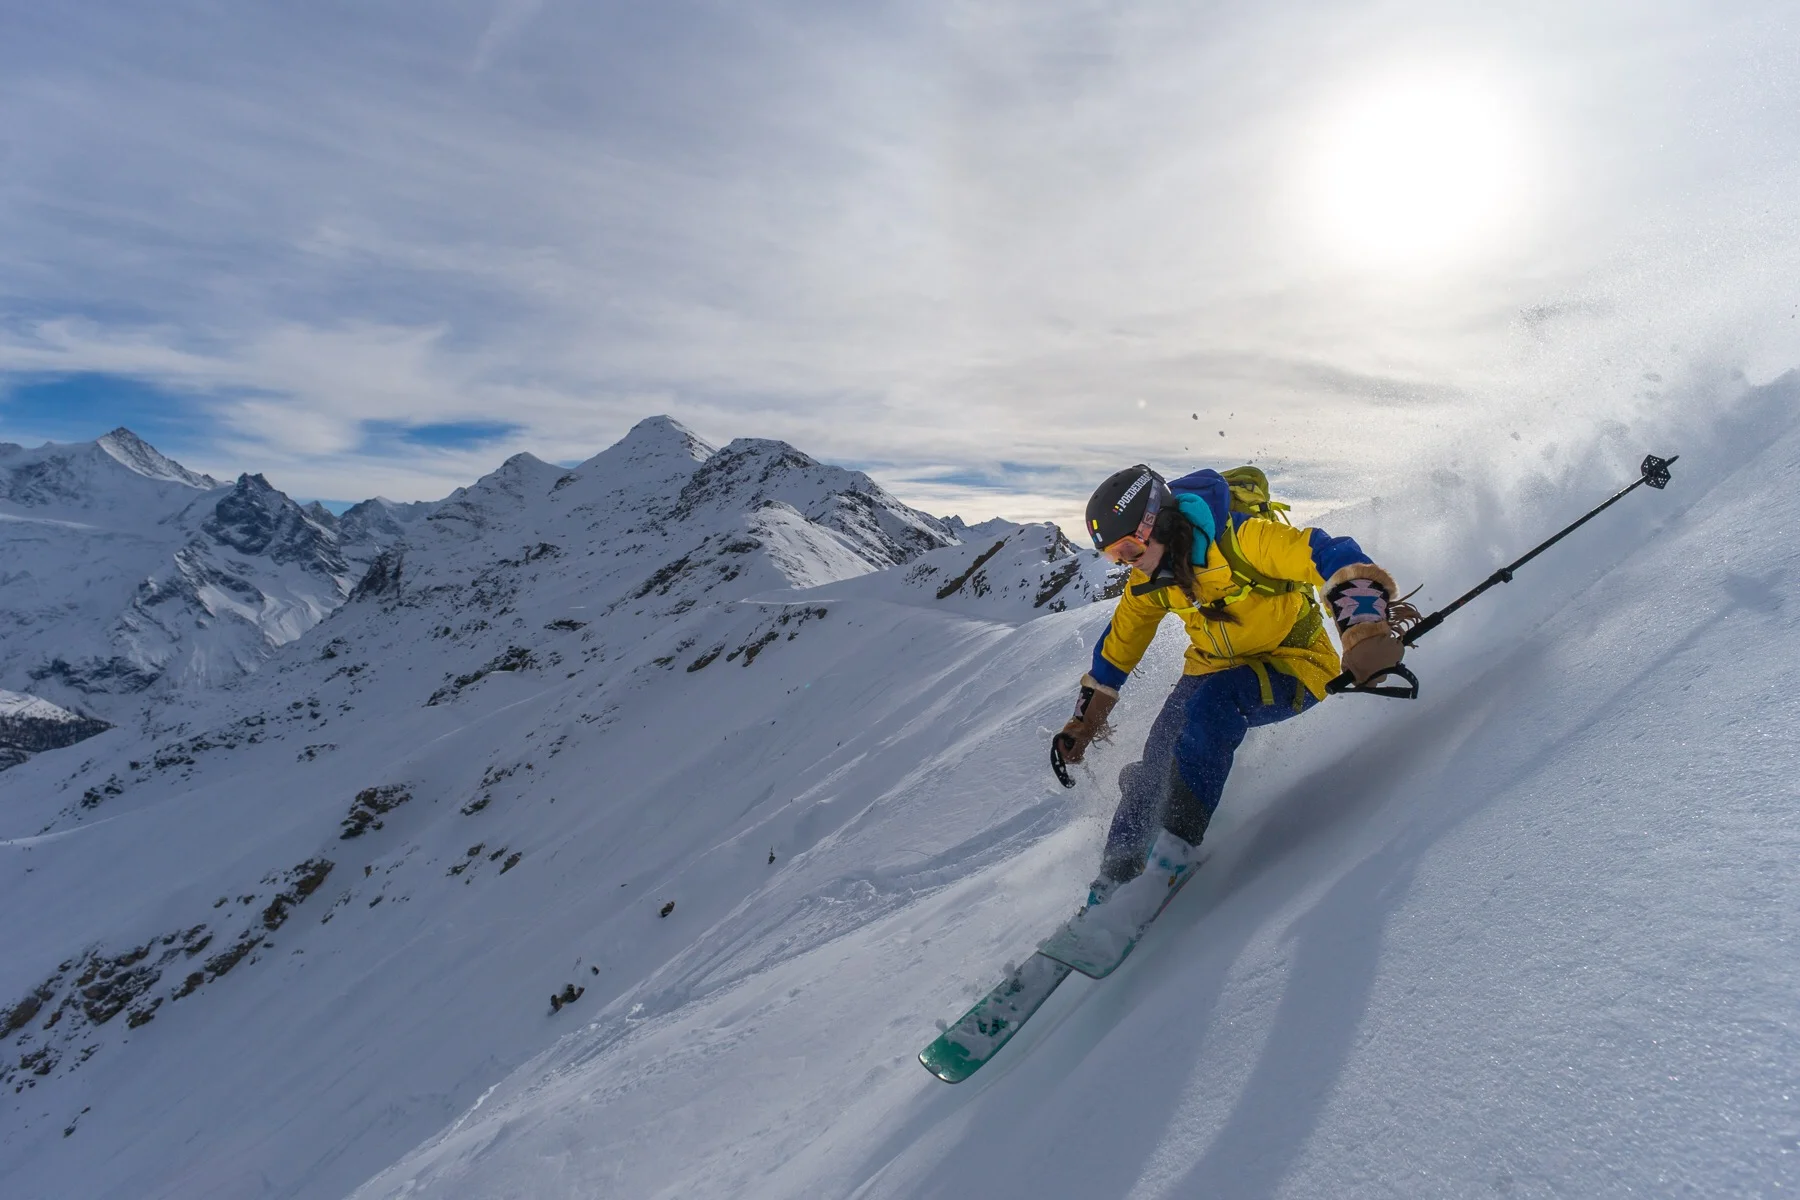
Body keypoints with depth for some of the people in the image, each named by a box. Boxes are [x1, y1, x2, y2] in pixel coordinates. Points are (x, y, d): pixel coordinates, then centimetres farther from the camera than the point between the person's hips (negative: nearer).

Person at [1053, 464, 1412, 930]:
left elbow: (1334, 558, -33)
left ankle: (1174, 852, -27)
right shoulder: (1150, 583, -5)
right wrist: (1084, 720, 14)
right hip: (1214, 668, 6)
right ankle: (1114, 883, 1)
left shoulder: (1239, 538, -26)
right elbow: (1119, 646, 9)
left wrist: (1367, 630, -50)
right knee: (1156, 761, -12)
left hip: (1293, 665, -6)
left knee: (1211, 704, -35)